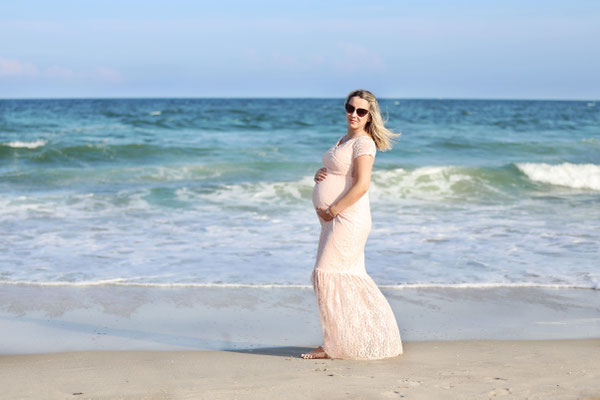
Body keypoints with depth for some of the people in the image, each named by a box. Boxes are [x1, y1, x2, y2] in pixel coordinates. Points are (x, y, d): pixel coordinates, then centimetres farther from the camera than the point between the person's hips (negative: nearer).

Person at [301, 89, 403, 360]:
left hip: (347, 218, -10)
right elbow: (334, 175, 27)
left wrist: (331, 211, -18)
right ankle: (379, 338, 21)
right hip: (335, 220, 10)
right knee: (351, 277, 12)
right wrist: (319, 175, 3)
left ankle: (333, 345, -4)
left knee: (327, 275, -10)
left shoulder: (363, 142, -13)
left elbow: (361, 185, -21)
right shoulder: (345, 139, 17)